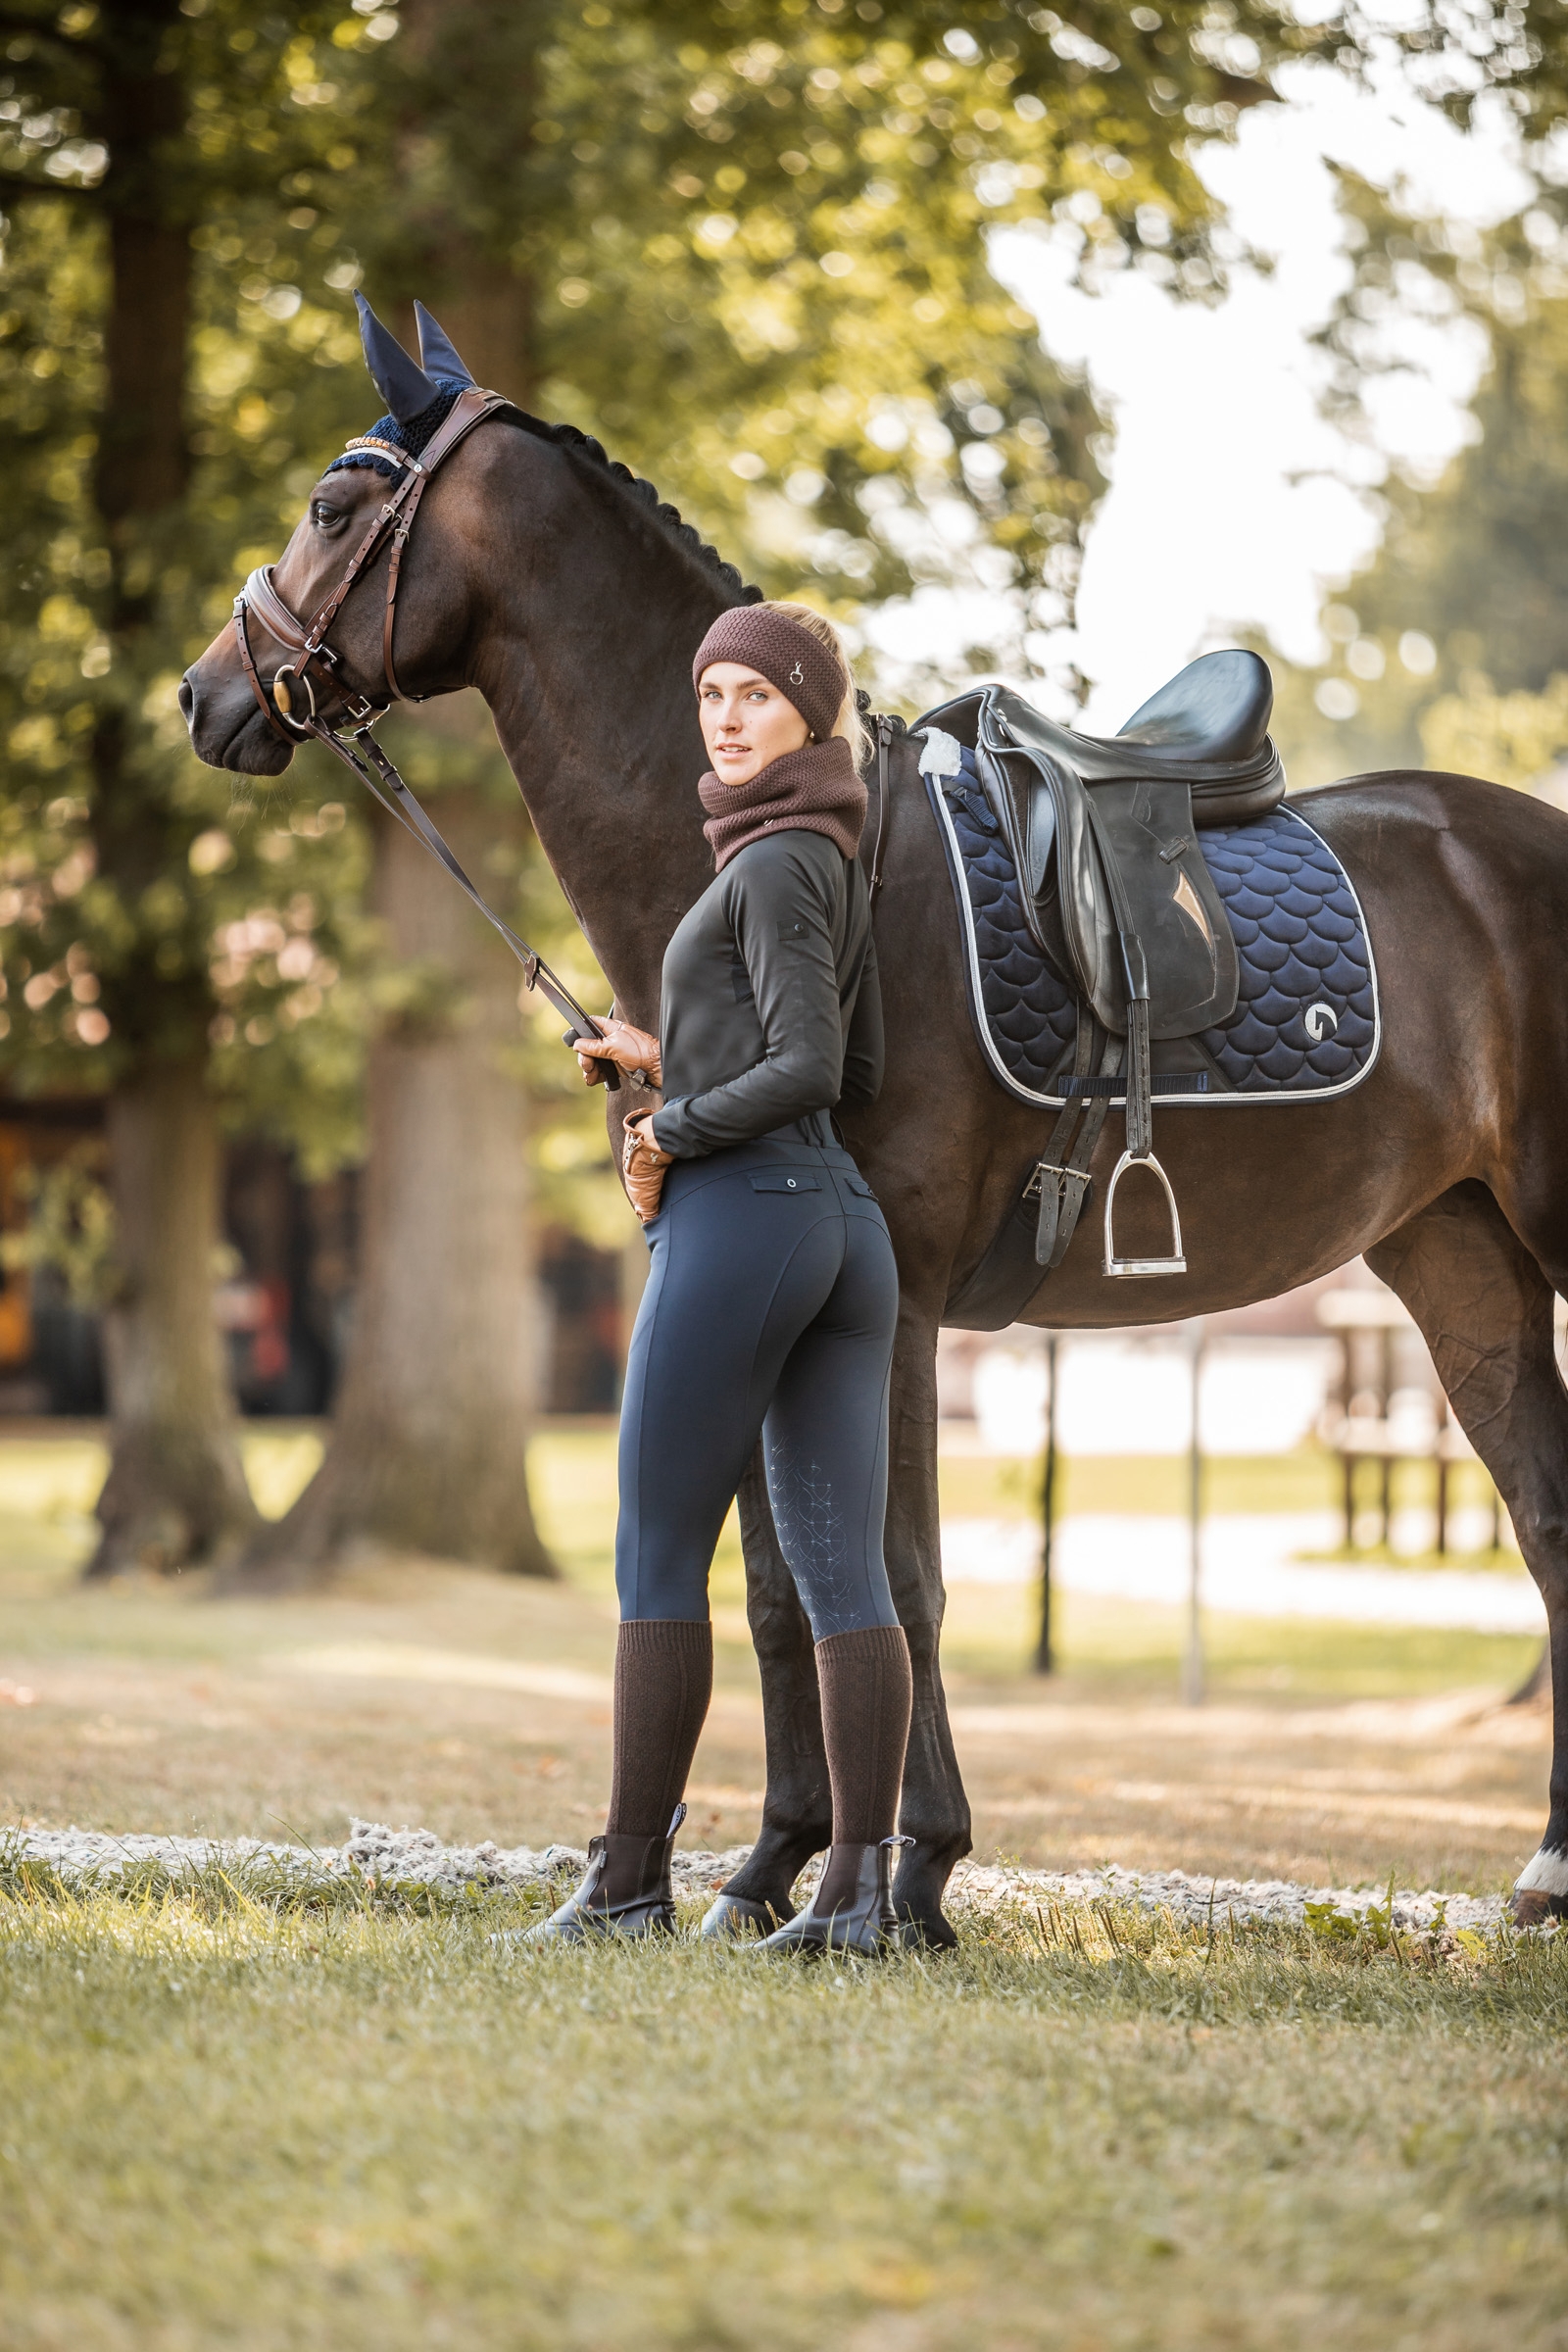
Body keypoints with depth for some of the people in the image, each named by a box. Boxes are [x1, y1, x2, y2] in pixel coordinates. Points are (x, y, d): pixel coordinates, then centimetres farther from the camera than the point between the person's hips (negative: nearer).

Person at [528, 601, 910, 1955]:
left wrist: (673, 1129, -7)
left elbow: (810, 1067, -18)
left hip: (737, 1214, -9)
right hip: (845, 1222, 9)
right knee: (846, 1572, 2)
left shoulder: (773, 864, -10)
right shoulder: (838, 862, 18)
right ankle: (861, 1887, -1)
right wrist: (673, 1057, 20)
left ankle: (630, 1880, 3)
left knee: (660, 1553, -1)